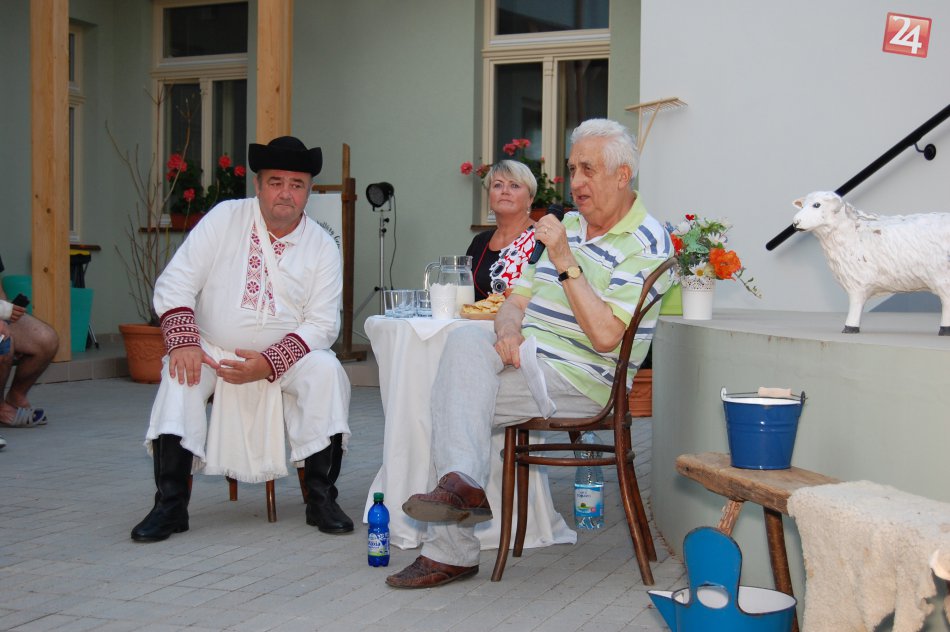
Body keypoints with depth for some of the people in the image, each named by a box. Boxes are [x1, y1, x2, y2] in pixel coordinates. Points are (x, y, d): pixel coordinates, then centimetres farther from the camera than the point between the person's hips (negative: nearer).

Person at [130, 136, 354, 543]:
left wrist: (268, 364, -21)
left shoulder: (323, 247, -1)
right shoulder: (225, 219, -3)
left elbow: (322, 324, -7)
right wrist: (184, 342, -23)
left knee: (326, 369, -27)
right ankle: (170, 506, -22)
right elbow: (175, 283, -7)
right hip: (213, 352, 0)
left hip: (285, 358, 0)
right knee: (181, 372, -29)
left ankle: (321, 500, -16)